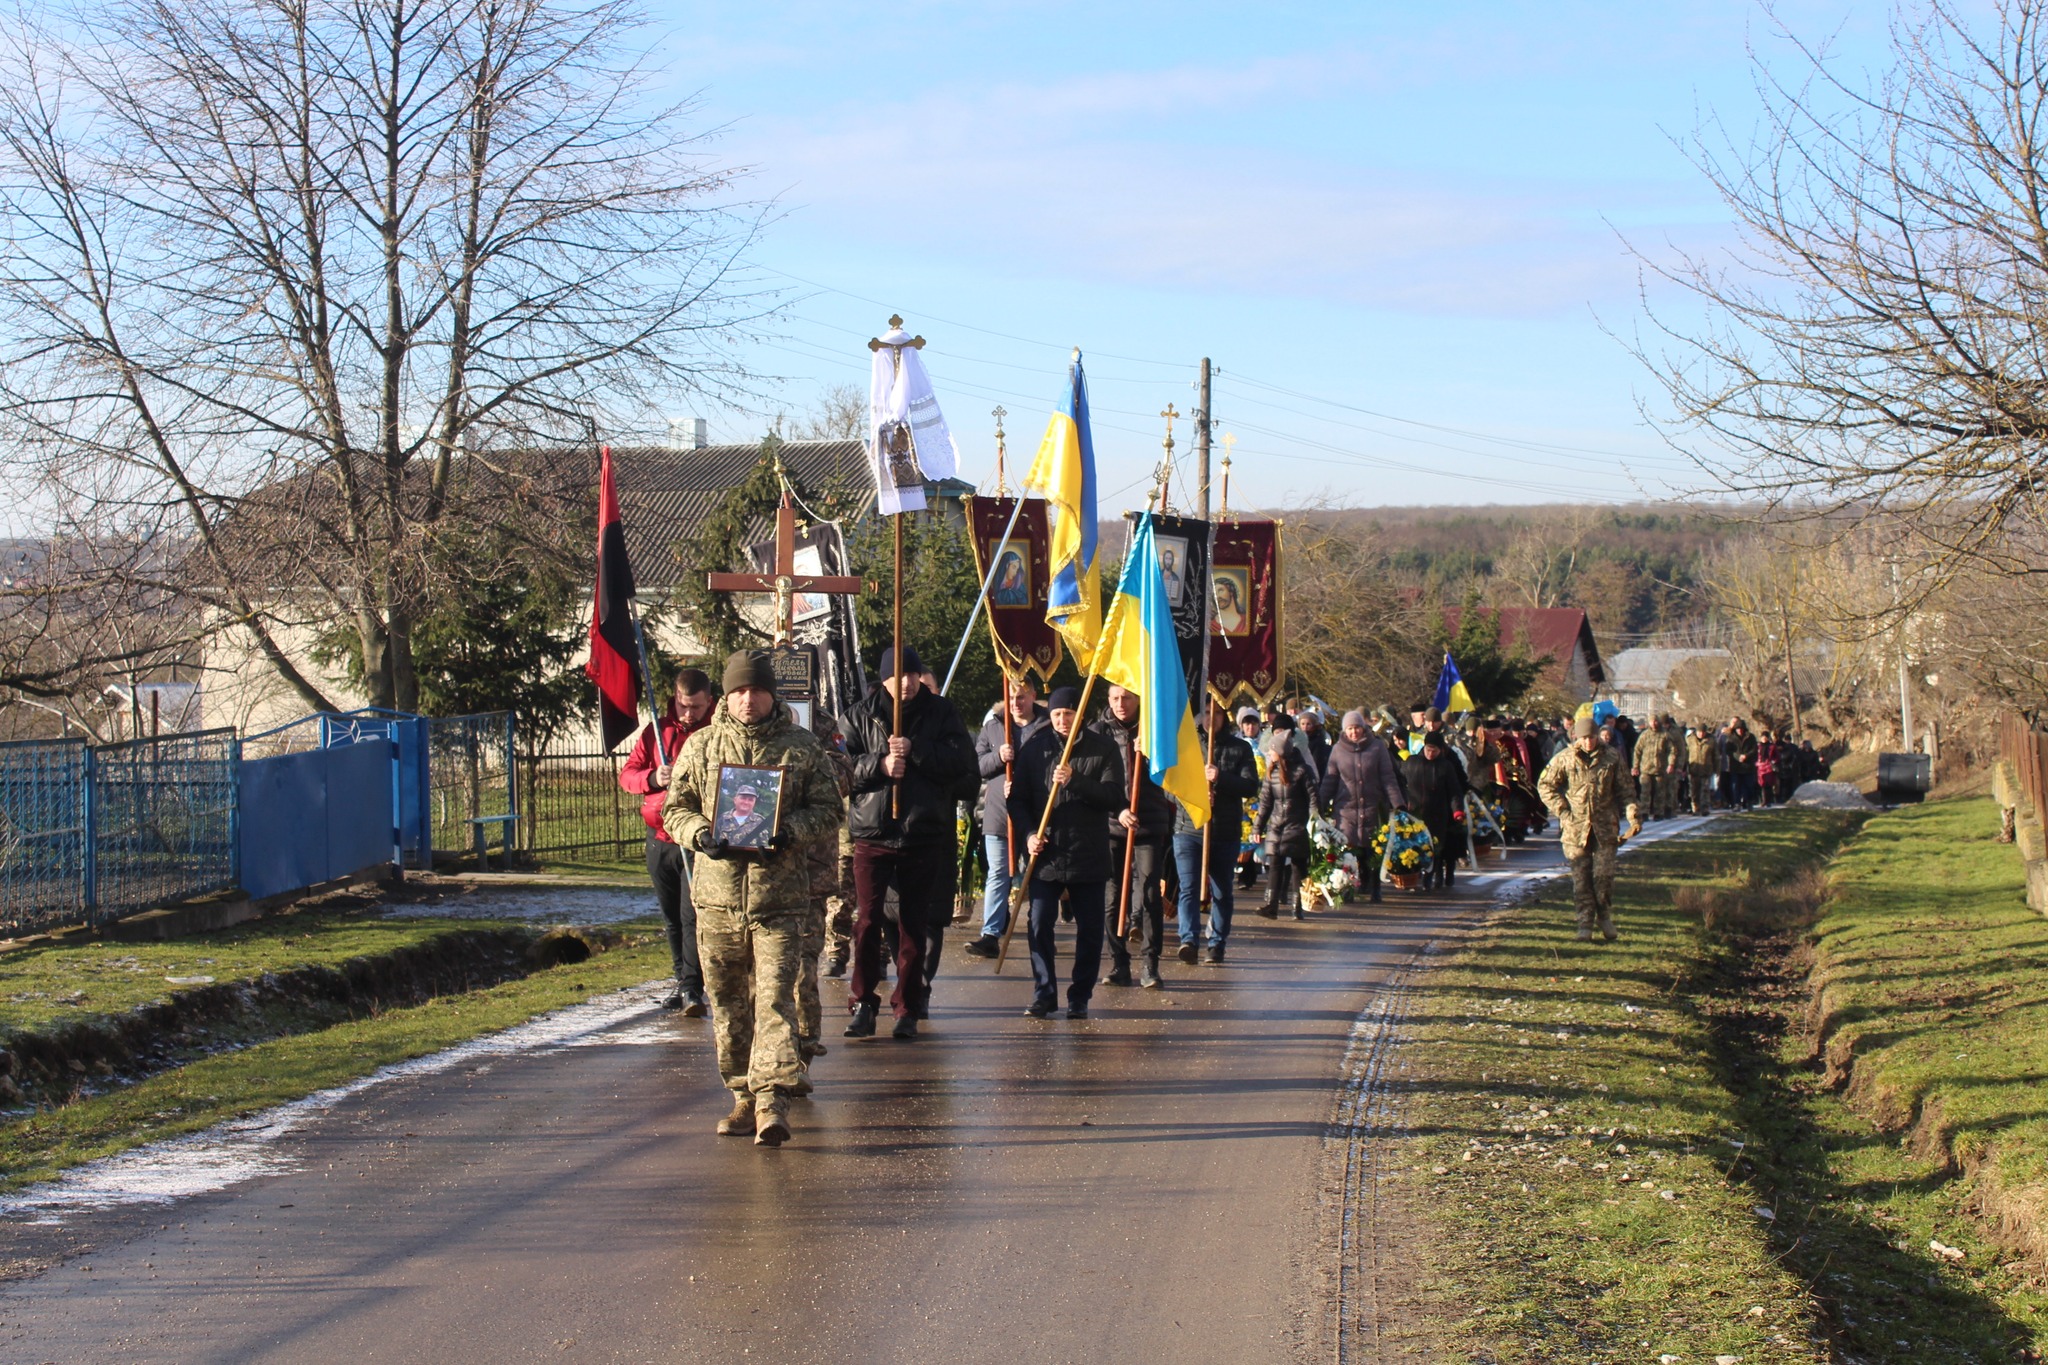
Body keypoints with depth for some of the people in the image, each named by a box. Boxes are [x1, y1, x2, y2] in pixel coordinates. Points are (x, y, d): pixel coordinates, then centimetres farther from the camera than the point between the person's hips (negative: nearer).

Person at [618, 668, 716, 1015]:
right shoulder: (656, 730, 9)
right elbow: (626, 774, 8)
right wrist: (653, 778, -13)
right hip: (660, 839, 5)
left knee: (693, 915, -11)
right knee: (671, 917, 12)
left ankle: (692, 989, -10)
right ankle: (682, 980, 22)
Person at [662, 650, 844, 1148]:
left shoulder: (801, 746, 5)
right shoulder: (701, 745, 8)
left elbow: (827, 808, 6)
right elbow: (675, 808, 11)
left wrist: (788, 831, -13)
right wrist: (699, 833, -11)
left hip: (779, 895, -2)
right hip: (717, 892, 2)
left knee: (775, 995, -11)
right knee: (727, 1002, 8)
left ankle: (772, 1100, -15)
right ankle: (744, 1096, 19)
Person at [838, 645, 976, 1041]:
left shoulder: (941, 713, 5)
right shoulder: (859, 716, 4)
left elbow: (963, 761, -5)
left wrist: (916, 751, -16)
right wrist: (879, 765, -18)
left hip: (925, 834, 1)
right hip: (872, 833, -1)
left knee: (915, 924, 7)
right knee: (867, 919, -5)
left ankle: (907, 1007, 15)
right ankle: (862, 1003, 5)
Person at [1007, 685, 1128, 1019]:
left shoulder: (1103, 750, 2)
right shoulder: (1035, 748, 6)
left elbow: (1115, 797, -8)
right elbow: (1018, 798, 8)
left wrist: (1075, 781, -19)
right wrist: (1029, 834, -7)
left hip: (1089, 856, -1)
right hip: (1045, 854, 1)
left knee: (1089, 929, 4)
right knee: (1039, 924, -3)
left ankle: (1080, 997, 14)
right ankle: (1043, 993, 8)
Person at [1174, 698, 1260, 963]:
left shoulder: (1240, 749, 7)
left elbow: (1251, 786, -3)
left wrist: (1220, 778, -19)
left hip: (1226, 832, 1)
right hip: (1188, 829, -1)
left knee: (1221, 891, 9)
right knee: (1188, 888, -11)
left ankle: (1217, 942, 17)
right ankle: (1188, 940, -19)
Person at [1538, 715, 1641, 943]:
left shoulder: (1612, 758, 2)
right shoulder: (1564, 759, -1)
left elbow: (1626, 789, 7)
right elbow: (1546, 785, 5)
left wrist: (1633, 816, -4)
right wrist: (1562, 811, -3)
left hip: (1605, 826, 0)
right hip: (1575, 827, 0)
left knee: (1603, 874, -3)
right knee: (1581, 877, 2)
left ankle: (1605, 916, 18)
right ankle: (1585, 922, 9)